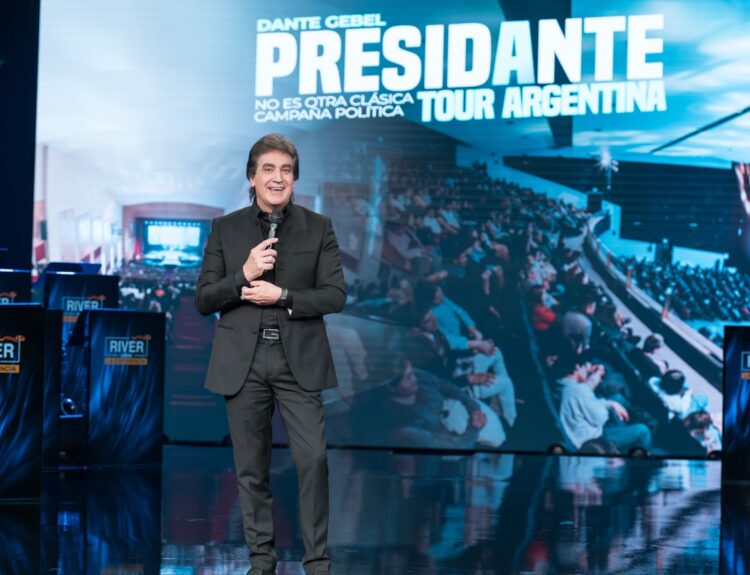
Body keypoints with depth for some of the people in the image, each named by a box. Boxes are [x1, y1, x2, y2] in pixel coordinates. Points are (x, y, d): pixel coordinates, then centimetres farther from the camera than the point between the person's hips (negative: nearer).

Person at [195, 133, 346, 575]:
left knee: (313, 460, -8)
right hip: (243, 363, 1)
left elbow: (336, 295, -2)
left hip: (299, 361, -1)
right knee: (252, 467, 7)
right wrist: (244, 276, -15)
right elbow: (203, 300, 2)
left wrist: (281, 296, -14)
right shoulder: (225, 229, 6)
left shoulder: (318, 228, 4)